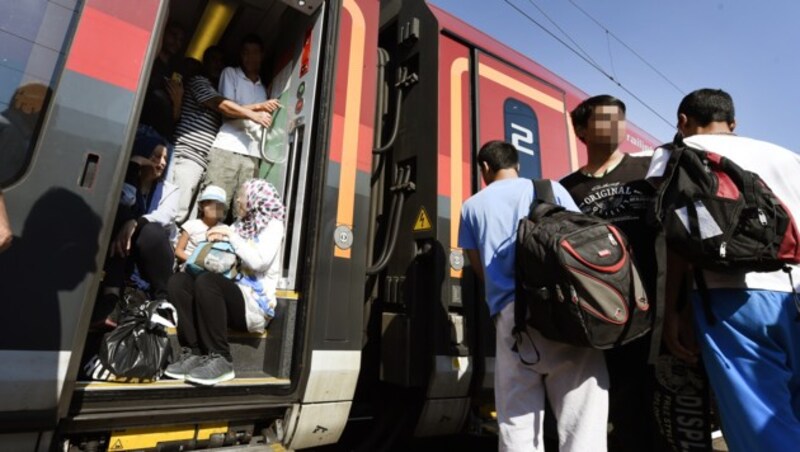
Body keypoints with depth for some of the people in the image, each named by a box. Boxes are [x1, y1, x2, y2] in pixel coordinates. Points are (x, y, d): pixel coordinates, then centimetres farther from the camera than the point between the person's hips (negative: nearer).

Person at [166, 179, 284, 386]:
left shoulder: (272, 225, 1)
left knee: (207, 280, -30)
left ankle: (220, 359, -23)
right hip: (232, 297, 7)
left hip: (255, 304, -6)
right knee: (179, 280, -12)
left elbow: (259, 262, -14)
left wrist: (231, 236, -8)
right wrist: (218, 240, -1)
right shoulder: (240, 224, 20)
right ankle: (193, 353, -17)